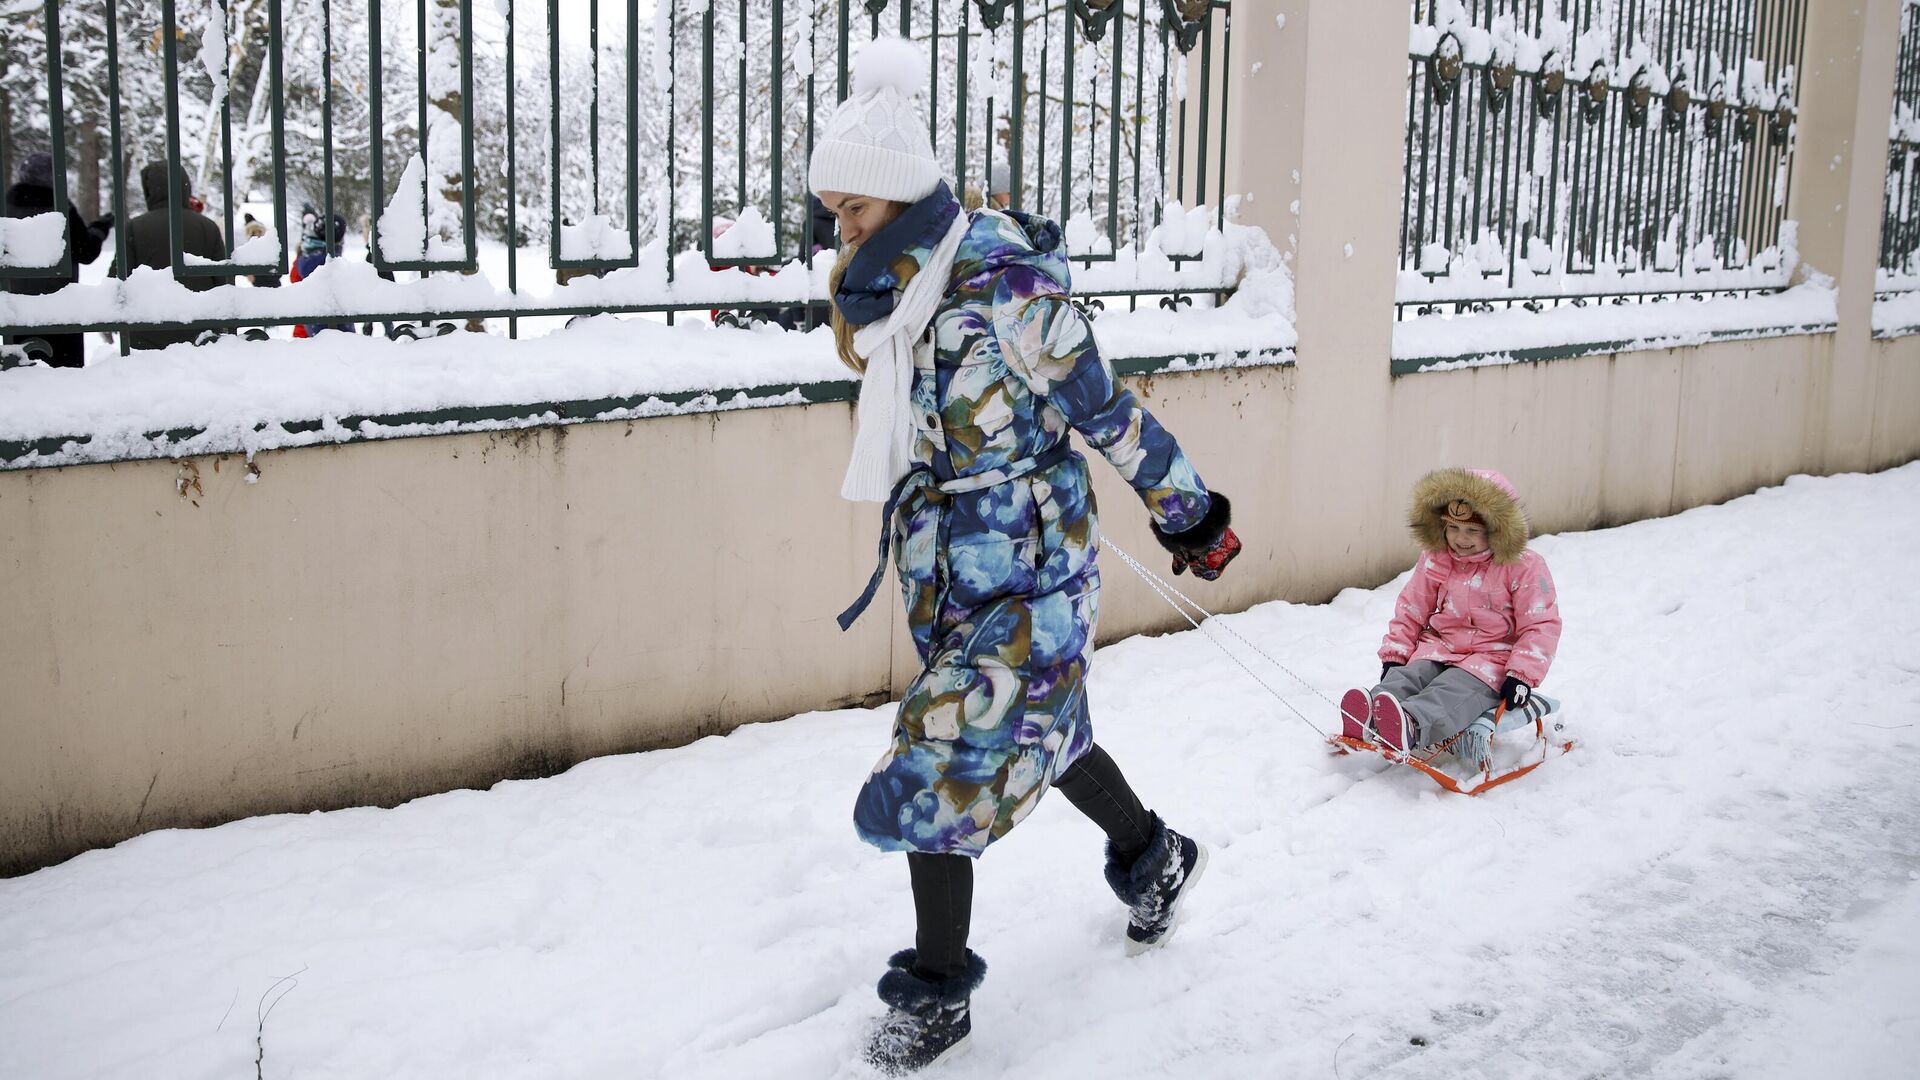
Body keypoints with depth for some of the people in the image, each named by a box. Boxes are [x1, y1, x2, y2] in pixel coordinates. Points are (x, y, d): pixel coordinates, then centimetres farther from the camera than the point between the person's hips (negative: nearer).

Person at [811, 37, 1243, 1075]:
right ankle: (1154, 857, 50)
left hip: (1022, 571, -9)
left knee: (941, 764, -7)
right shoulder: (886, 286, 1)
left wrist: (1192, 515, -7)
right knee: (1033, 724, 24)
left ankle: (936, 993, 13)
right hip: (944, 563, 9)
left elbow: (1106, 410, -14)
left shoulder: (1002, 285, -23)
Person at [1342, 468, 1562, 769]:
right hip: (1439, 648, 5)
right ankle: (1367, 717, -55)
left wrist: (1522, 674, -16)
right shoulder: (1436, 561, 9)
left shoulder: (1524, 566, -4)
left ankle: (1412, 727, -66)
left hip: (1492, 658, -5)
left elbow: (1541, 626, -6)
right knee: (1407, 676, -27)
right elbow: (1411, 611, 15)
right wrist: (1394, 653, 3)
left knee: (1455, 690, -35)